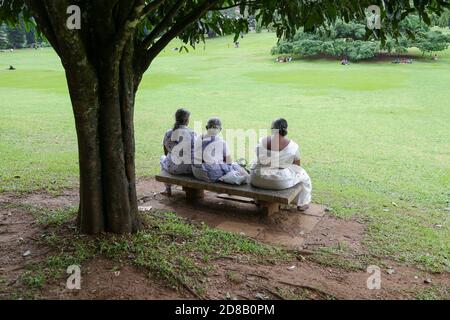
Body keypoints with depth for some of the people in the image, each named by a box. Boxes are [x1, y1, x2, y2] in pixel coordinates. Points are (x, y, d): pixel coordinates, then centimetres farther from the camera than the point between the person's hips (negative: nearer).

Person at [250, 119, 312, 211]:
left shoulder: (261, 141, -4)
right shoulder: (293, 146, -10)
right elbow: (297, 165, 4)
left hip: (258, 180, 3)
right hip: (281, 182, -2)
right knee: (302, 175, 25)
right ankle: (302, 204, 39)